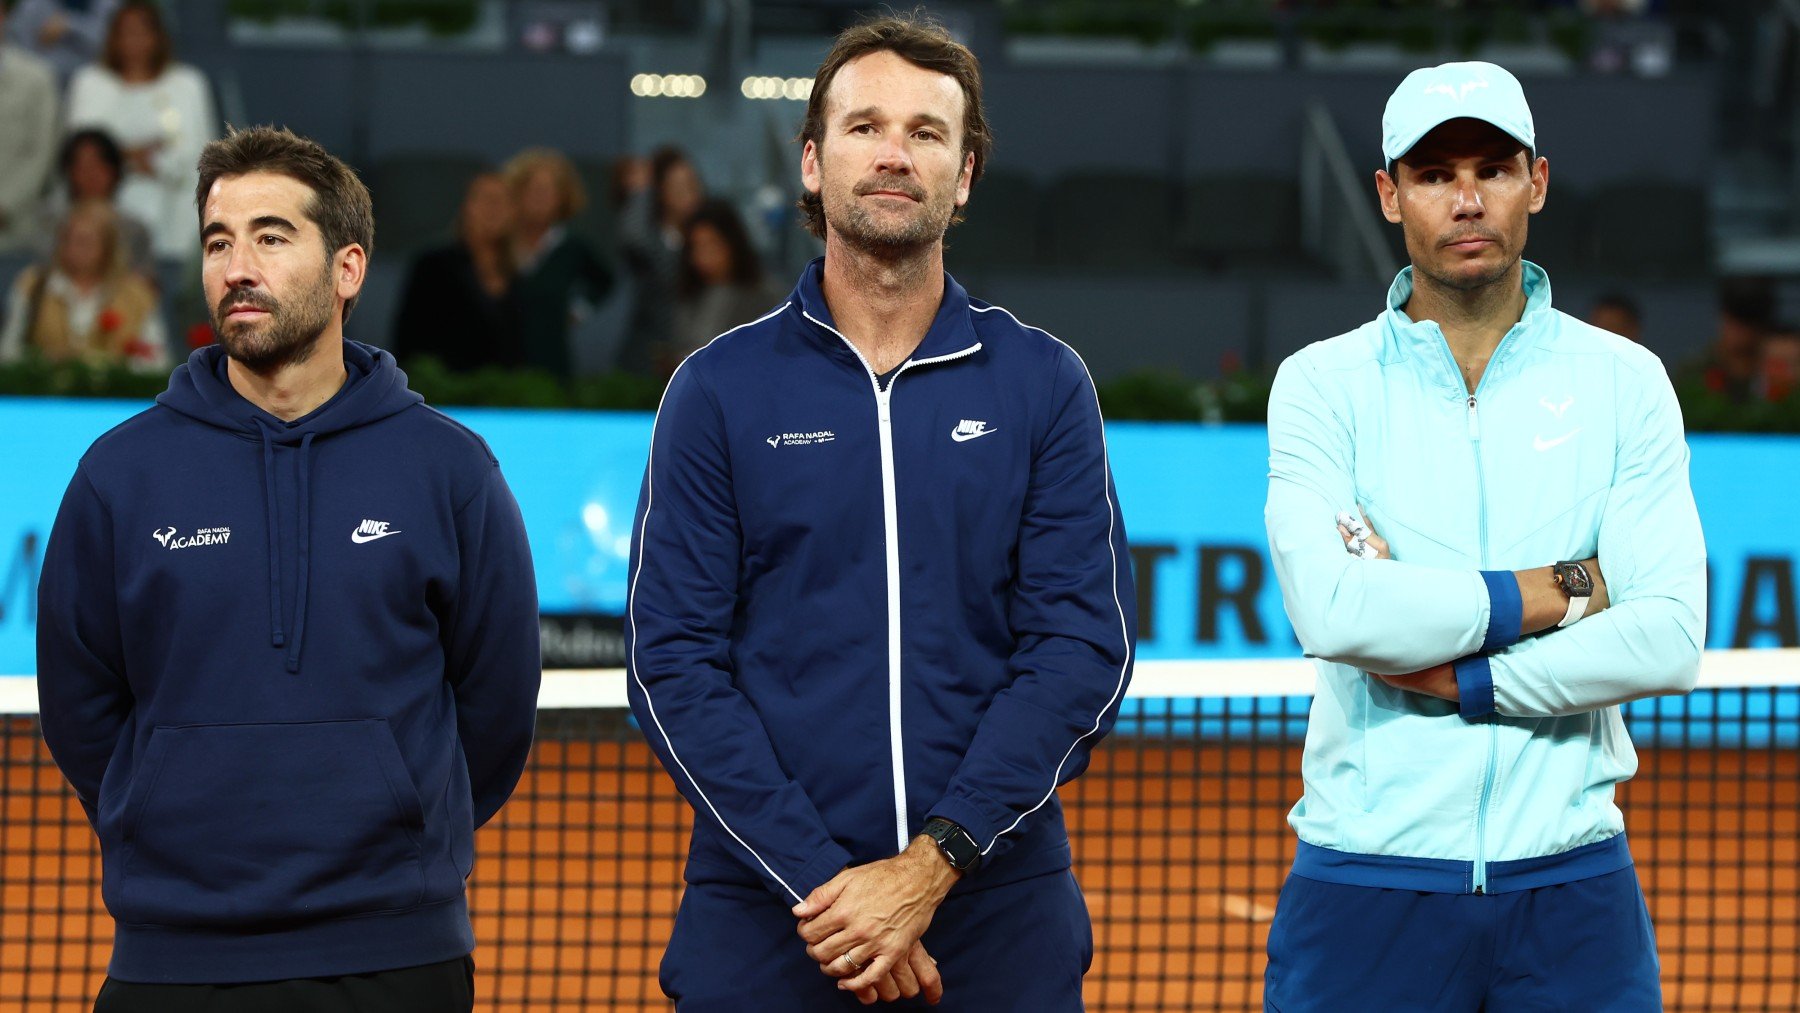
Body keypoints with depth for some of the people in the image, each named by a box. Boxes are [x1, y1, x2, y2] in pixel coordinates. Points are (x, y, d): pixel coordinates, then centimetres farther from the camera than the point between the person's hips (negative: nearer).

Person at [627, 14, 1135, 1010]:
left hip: (998, 917, 0)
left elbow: (1083, 647, -3)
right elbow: (671, 664, -3)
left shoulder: (1044, 386, 4)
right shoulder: (718, 390, 3)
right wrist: (819, 880, -14)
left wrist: (931, 869, -14)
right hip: (763, 919, 0)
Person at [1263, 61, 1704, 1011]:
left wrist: (1455, 680, -13)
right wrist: (1566, 589, -10)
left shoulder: (1624, 382, 6)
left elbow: (1669, 637, -6)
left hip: (1571, 882, 1)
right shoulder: (1321, 385, 2)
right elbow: (1331, 610, -15)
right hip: (1366, 882, -1)